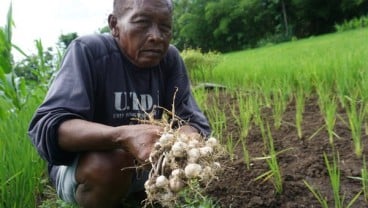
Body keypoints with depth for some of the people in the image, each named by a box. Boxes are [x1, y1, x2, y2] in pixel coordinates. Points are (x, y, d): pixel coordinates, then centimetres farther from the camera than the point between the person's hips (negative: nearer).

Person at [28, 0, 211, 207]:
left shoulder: (170, 58, -9)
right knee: (108, 162, -34)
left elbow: (195, 122, -13)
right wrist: (122, 136, -47)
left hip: (145, 166, 5)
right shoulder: (88, 51, -20)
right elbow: (47, 126, -30)